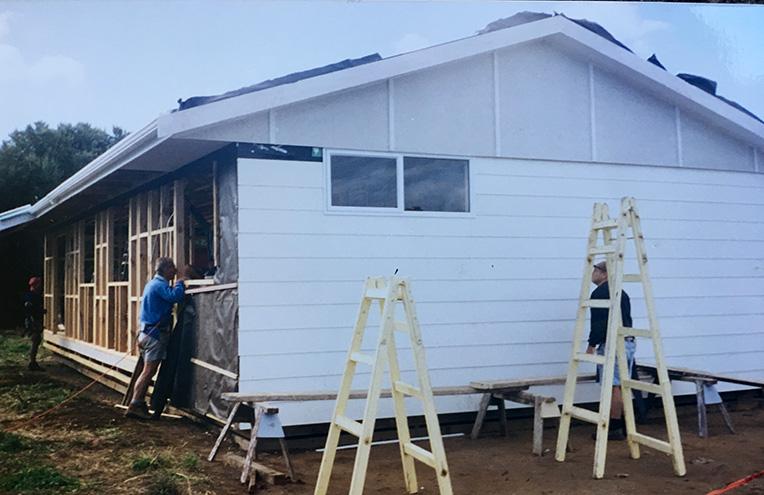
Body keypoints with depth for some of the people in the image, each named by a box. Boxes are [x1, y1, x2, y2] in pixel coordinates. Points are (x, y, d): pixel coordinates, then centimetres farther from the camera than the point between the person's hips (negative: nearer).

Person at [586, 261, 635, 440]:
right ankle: (625, 426, 15)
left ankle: (615, 429, -4)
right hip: (629, 343, 9)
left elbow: (598, 323, -16)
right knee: (623, 387, 12)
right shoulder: (622, 293, 18)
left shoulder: (600, 293, -10)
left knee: (613, 388, -6)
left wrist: (591, 345, -12)